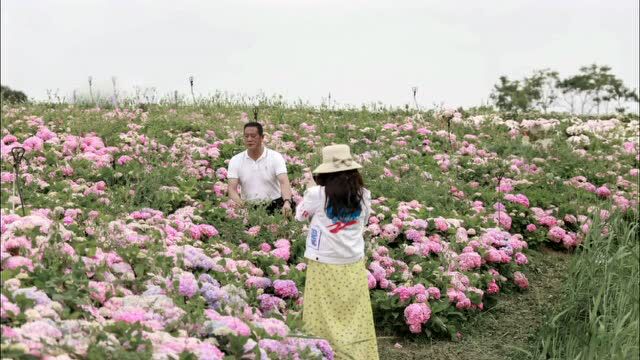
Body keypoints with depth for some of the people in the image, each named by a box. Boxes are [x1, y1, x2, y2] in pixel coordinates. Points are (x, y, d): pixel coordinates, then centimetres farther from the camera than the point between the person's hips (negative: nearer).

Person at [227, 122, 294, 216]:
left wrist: (287, 202, -36)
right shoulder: (235, 161, 3)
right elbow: (232, 189, -4)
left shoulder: (275, 157, -2)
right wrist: (240, 204, -27)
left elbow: (284, 182, -15)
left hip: (274, 205, -2)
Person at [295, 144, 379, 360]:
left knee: (324, 318, 6)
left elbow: (300, 215, 7)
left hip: (324, 265, -3)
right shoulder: (363, 195, -2)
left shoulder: (318, 194, -12)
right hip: (354, 265, 3)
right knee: (356, 318, 11)